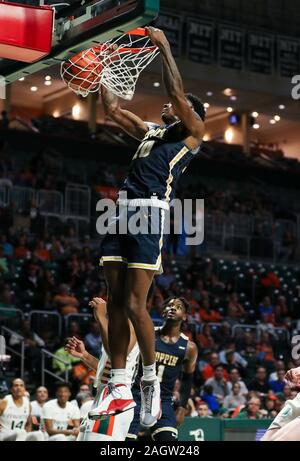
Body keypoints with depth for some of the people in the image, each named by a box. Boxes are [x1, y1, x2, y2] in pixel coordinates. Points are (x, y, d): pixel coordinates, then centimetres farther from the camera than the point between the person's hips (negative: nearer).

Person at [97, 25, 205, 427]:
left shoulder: (192, 131, 8)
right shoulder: (150, 131, 27)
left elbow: (177, 93, -6)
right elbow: (113, 109, 31)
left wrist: (164, 46, -2)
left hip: (150, 213, -7)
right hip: (122, 212, 7)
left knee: (134, 305, -11)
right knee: (115, 304, 4)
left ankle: (151, 382, 5)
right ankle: (119, 389, 8)